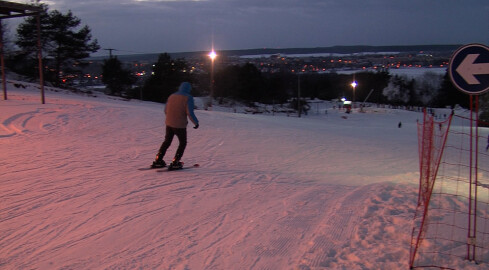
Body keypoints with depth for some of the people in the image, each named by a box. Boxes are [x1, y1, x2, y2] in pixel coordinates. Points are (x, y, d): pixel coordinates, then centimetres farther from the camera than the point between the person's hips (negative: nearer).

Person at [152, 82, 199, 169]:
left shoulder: (172, 96, 7)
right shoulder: (188, 98, -10)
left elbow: (166, 110, 12)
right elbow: (190, 113, -17)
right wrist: (196, 122, -3)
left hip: (169, 123, 5)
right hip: (180, 125, -5)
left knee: (167, 141, 20)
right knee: (183, 143, 12)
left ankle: (158, 161, 19)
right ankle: (175, 163, 7)